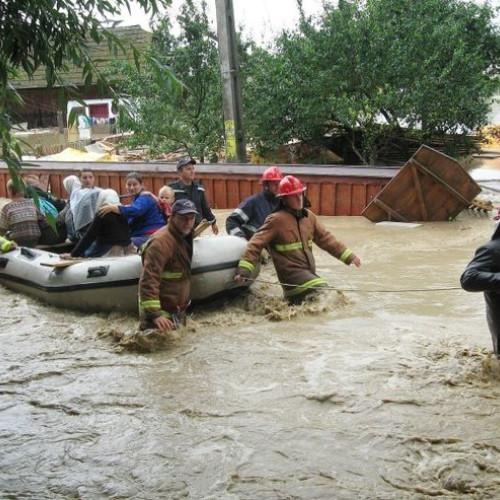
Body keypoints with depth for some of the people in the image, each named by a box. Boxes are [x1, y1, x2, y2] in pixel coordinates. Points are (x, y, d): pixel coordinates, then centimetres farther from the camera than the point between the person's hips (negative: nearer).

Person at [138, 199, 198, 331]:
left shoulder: (184, 237, 6)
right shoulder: (161, 242, -25)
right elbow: (148, 281, -31)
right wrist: (154, 314, -36)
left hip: (176, 312, 10)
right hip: (161, 313, -10)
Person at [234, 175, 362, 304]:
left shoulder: (309, 216, 8)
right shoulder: (276, 220, -12)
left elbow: (325, 238, 14)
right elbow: (256, 243, -16)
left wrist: (349, 256, 10)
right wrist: (243, 269, -26)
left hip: (309, 272, 7)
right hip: (291, 273, -7)